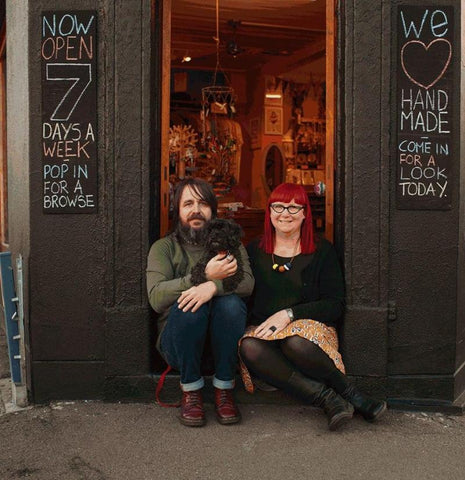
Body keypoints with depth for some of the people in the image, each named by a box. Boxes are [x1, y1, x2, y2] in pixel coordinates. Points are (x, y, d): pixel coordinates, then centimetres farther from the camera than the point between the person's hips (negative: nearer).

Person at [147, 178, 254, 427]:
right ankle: (190, 391, -14)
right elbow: (156, 297, -15)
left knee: (231, 302, -28)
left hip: (222, 342, 1)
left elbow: (247, 282, -10)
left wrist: (214, 286, -31)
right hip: (178, 343, -1)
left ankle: (224, 390, -15)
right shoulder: (164, 248, 4)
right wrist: (205, 275, -23)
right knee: (189, 304, -31)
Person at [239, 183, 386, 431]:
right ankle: (327, 398, -31)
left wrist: (289, 314, -12)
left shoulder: (322, 251, 8)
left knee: (295, 343, -38)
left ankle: (333, 398, -18)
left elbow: (335, 305, 0)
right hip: (263, 330, 2)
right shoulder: (254, 251, 15)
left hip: (312, 326, -2)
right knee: (249, 348, -33)